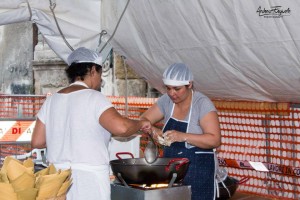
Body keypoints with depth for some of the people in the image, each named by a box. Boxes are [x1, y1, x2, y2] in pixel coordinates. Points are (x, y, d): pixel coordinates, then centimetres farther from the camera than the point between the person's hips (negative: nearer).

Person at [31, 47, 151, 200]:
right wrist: (140, 124, -4)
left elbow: (37, 142, 10)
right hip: (89, 179, -6)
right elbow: (121, 127, -23)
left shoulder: (51, 100, 9)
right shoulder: (93, 97, -9)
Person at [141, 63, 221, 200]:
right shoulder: (166, 101, 4)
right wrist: (152, 130, -14)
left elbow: (215, 140, -19)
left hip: (198, 170, -5)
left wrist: (183, 136, -30)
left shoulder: (202, 103, -13)